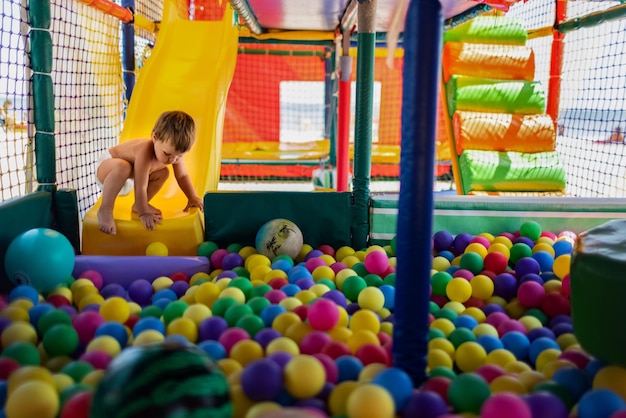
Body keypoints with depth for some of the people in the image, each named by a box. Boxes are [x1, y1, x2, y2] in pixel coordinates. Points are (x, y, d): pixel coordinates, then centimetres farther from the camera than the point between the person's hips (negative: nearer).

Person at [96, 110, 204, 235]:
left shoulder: (175, 151, -17)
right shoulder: (145, 153, -41)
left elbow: (182, 176, -1)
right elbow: (140, 187, -36)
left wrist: (193, 197, -4)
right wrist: (143, 213, -29)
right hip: (106, 166, -8)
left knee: (163, 173, 3)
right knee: (122, 167, -40)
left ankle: (138, 205, 16)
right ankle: (105, 209, -23)